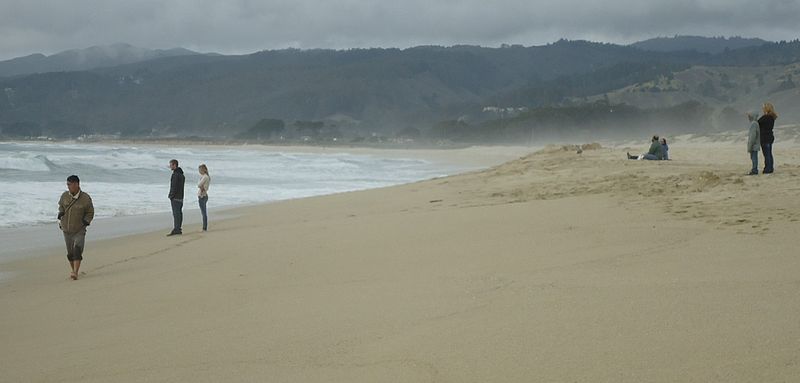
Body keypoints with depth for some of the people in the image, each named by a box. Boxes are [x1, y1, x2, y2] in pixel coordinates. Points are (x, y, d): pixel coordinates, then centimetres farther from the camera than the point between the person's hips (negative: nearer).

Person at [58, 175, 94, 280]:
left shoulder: (85, 198, -11)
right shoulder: (64, 196, -2)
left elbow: (90, 213, 2)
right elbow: (61, 205, 19)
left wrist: (85, 222, -11)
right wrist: (60, 213, 0)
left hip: (79, 230, -4)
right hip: (66, 230, 4)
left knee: (77, 251, -19)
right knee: (70, 253, 9)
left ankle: (75, 273, -24)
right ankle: (74, 270, 26)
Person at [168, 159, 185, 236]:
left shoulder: (175, 174, -15)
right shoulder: (181, 174, 17)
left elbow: (174, 186, -19)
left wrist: (171, 196, -15)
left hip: (175, 197, -10)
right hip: (180, 197, 10)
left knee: (176, 213, -10)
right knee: (179, 213, 10)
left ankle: (176, 229, -12)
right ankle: (178, 229, 13)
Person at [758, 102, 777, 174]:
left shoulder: (765, 117, -18)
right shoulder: (772, 117, 9)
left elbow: (757, 123, -13)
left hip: (765, 138, -9)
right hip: (770, 137, 9)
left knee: (766, 154, -4)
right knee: (769, 154, 15)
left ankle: (768, 169, -3)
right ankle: (771, 168, 19)